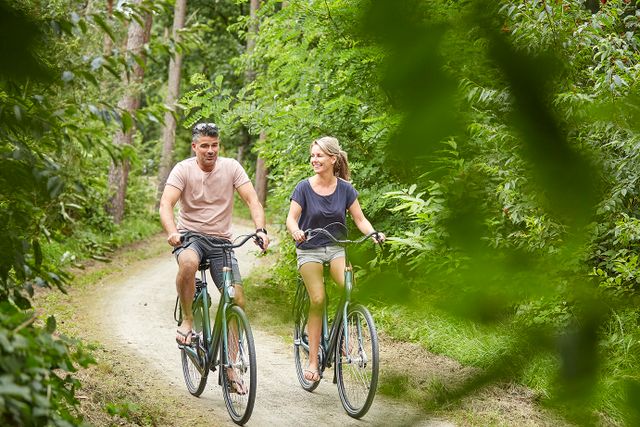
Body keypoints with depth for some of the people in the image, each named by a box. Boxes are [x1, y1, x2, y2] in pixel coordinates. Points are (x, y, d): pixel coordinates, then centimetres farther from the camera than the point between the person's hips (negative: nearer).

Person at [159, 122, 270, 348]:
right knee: (188, 263, -38)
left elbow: (252, 200, -9)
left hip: (221, 240, 2)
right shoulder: (183, 169, -7)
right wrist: (172, 232, -38)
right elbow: (166, 203, -18)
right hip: (190, 235, -2)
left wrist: (261, 230, -28)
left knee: (237, 301, -9)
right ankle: (187, 320, -19)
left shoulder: (231, 167, -3)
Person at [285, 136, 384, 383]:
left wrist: (374, 233, -18)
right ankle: (313, 360, -4)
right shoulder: (304, 187, -5)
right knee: (317, 300, -13)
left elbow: (359, 219, 2)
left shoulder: (344, 189, 0)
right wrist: (295, 230, -31)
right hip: (309, 249, -1)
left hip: (336, 248, 1)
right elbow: (291, 217, -9)